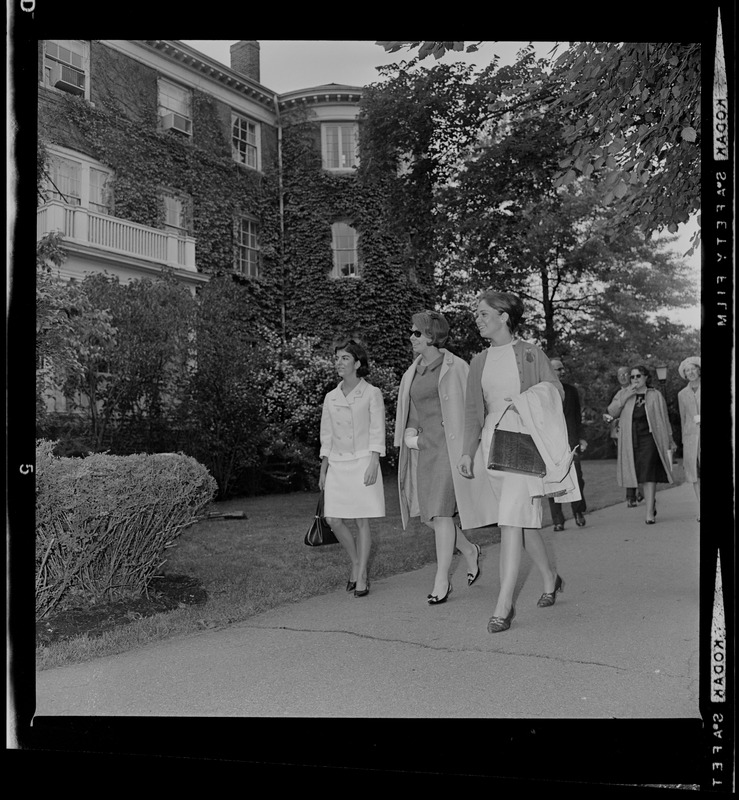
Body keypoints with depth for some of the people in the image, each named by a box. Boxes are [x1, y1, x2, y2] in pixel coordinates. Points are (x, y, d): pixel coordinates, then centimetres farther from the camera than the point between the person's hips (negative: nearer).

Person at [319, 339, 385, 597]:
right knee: (334, 520, -1)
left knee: (362, 521, -1)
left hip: (363, 462, -4)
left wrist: (373, 465, -14)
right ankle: (356, 563, 21)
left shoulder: (371, 393, -1)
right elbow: (326, 438, 14)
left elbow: (377, 433, -5)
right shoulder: (331, 397, 11)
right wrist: (323, 471, 11)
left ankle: (361, 577, 8)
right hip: (337, 465, 4)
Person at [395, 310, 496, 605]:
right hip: (420, 448, 7)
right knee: (427, 514, 8)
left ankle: (442, 580, 2)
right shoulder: (412, 372, 13)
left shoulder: (456, 368, -5)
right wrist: (409, 434, 1)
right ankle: (469, 550, 32)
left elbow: (471, 409, -4)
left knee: (441, 512, -9)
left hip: (447, 446, -7)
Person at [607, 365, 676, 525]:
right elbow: (612, 412, -2)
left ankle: (650, 513, -10)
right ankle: (651, 502, 34)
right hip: (630, 440, 3)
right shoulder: (623, 395, 11)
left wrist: (670, 439, 12)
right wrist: (625, 397, -12)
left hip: (649, 438, -3)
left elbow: (664, 418, 10)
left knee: (649, 474, -11)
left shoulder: (655, 395, 6)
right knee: (639, 474, 9)